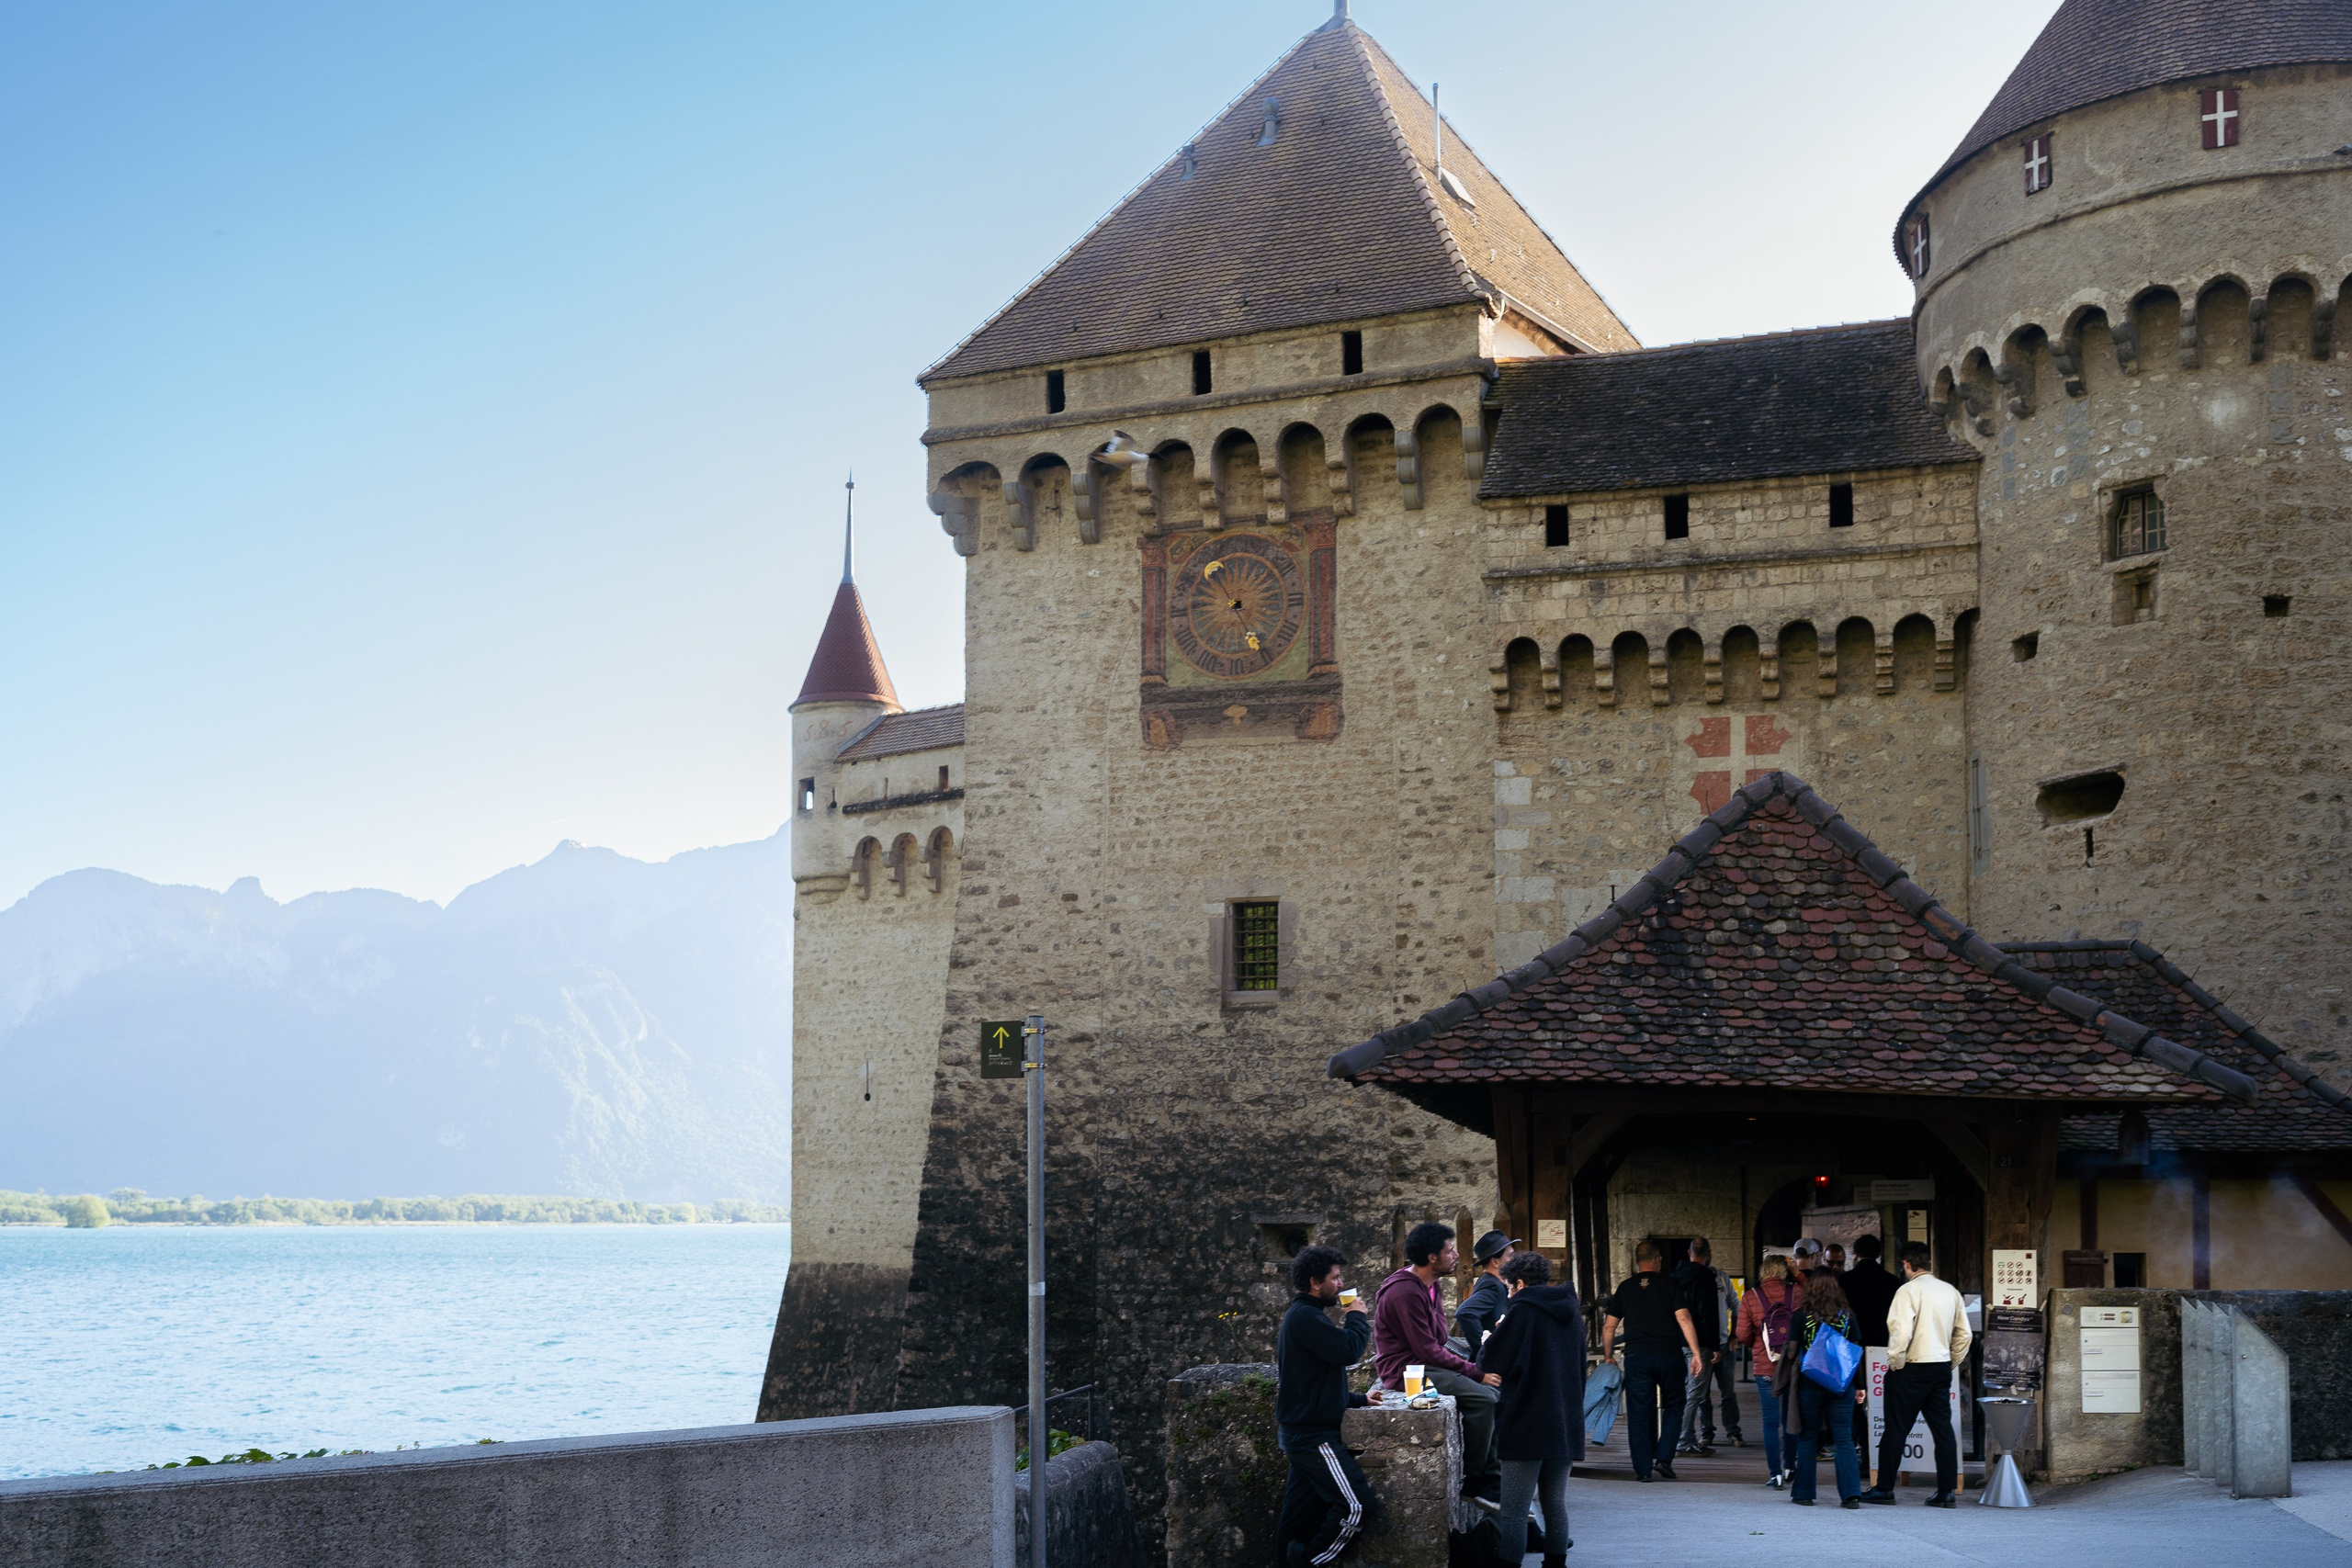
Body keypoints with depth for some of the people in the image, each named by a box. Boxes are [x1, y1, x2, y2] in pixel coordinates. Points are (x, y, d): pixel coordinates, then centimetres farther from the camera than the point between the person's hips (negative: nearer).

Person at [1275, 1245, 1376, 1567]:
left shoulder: (1301, 1315, 19)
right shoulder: (1306, 1317, -16)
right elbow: (1349, 1351, -25)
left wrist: (1358, 1399, 18)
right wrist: (1357, 1317, -6)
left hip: (1303, 1432, 11)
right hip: (1313, 1435, -11)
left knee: (1301, 1515, 10)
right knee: (1356, 1506, -13)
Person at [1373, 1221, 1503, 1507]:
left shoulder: (1427, 1286, 14)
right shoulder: (1405, 1292, -18)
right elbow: (1427, 1350, -20)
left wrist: (1475, 1368, 5)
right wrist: (1475, 1372, -16)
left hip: (1428, 1364, 10)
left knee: (1494, 1392, -1)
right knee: (1482, 1397, -25)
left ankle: (1492, 1480, -1)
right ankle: (1472, 1482, -14)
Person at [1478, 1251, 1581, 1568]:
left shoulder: (1522, 1312, -10)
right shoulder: (1571, 1313, 12)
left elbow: (1490, 1366, -7)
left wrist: (1489, 1340, 11)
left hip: (1527, 1426, -7)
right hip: (1566, 1423, 7)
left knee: (1514, 1511, -6)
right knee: (1555, 1504, 14)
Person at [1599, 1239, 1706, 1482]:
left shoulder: (1625, 1288, 7)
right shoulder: (1669, 1285, 1)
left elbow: (1609, 1326, 7)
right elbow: (1684, 1319, -9)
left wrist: (1608, 1356, 19)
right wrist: (1696, 1353, -10)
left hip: (1636, 1357, 1)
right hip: (1669, 1356, -1)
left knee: (1639, 1413, 5)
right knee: (1673, 1406, 15)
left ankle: (1643, 1469, 3)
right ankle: (1664, 1458, 2)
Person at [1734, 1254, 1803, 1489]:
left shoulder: (1750, 1298, -5)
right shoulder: (1797, 1293, -4)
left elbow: (1743, 1335, -6)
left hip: (1765, 1367, -1)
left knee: (1770, 1423, 4)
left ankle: (1775, 1474, 1)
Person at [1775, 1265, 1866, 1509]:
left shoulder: (1802, 1316, -7)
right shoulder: (1847, 1316, -1)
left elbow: (1792, 1352, -3)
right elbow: (1856, 1353, 2)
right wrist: (1859, 1386, 9)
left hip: (1809, 1385, -1)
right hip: (1842, 1385, 1)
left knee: (1808, 1439, 9)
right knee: (1844, 1439, 4)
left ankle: (1803, 1493, 12)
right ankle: (1851, 1493, -4)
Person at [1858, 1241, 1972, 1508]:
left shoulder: (1909, 1290, -11)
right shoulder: (1951, 1292, 9)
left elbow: (1901, 1331, -21)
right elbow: (1964, 1334, 12)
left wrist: (1894, 1363, -9)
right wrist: (1951, 1362, 18)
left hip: (1912, 1368, -6)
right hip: (1942, 1368, 6)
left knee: (1896, 1429, 2)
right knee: (1942, 1428, 7)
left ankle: (1884, 1488, 8)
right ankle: (1947, 1491, 5)